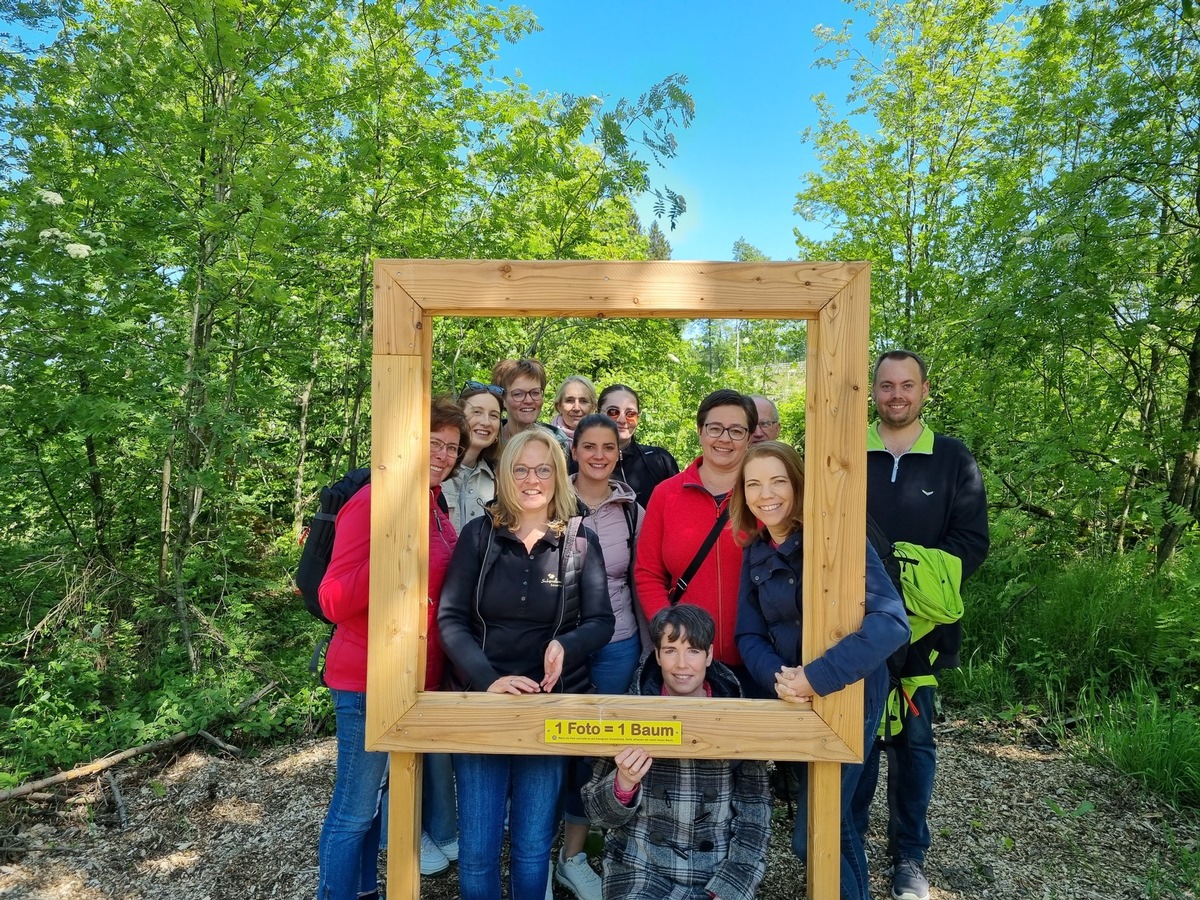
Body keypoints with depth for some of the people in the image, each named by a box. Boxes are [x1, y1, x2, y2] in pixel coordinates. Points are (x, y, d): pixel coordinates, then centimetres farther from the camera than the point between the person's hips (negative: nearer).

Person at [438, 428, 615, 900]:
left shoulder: (582, 542, -1)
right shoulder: (478, 534, -2)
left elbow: (601, 621, -1)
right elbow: (450, 618, -6)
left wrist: (566, 646, -22)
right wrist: (488, 680, -20)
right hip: (481, 701, 0)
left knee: (534, 845, 12)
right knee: (477, 848, 6)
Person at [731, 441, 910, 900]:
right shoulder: (755, 552, 0)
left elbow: (891, 621, -28)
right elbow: (749, 634, 1)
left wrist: (817, 677, -32)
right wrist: (776, 677, -19)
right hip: (796, 702, 6)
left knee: (813, 834, -1)